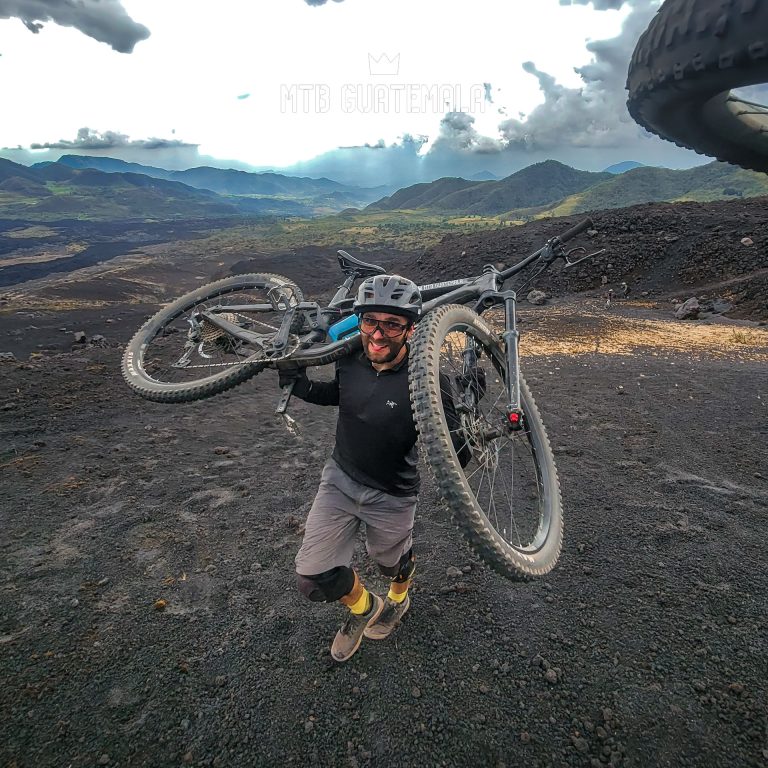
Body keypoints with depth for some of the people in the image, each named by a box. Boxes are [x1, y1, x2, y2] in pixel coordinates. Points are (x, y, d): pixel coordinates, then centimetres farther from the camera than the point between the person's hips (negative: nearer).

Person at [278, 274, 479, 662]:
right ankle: (362, 607, 37)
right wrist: (297, 382, -6)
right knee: (312, 578, 3)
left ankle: (398, 599, 64)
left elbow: (454, 458, -27)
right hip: (339, 478, 4)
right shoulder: (351, 360, -13)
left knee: (392, 562, 25)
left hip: (390, 496, -3)